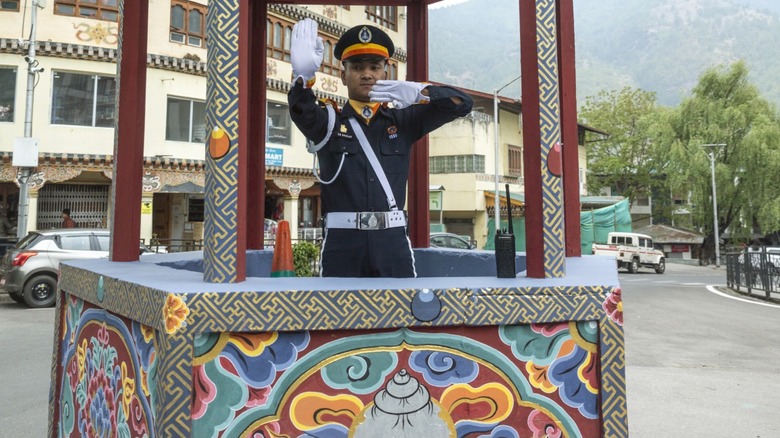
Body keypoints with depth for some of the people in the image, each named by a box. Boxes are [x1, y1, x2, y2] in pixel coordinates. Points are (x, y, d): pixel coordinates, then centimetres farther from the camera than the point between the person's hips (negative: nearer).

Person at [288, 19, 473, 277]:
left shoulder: (402, 120, 13)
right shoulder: (329, 120, 8)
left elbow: (461, 103, 7)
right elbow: (303, 112, -15)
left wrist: (418, 92, -12)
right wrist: (303, 76, -37)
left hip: (392, 241, 2)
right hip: (342, 242, -1)